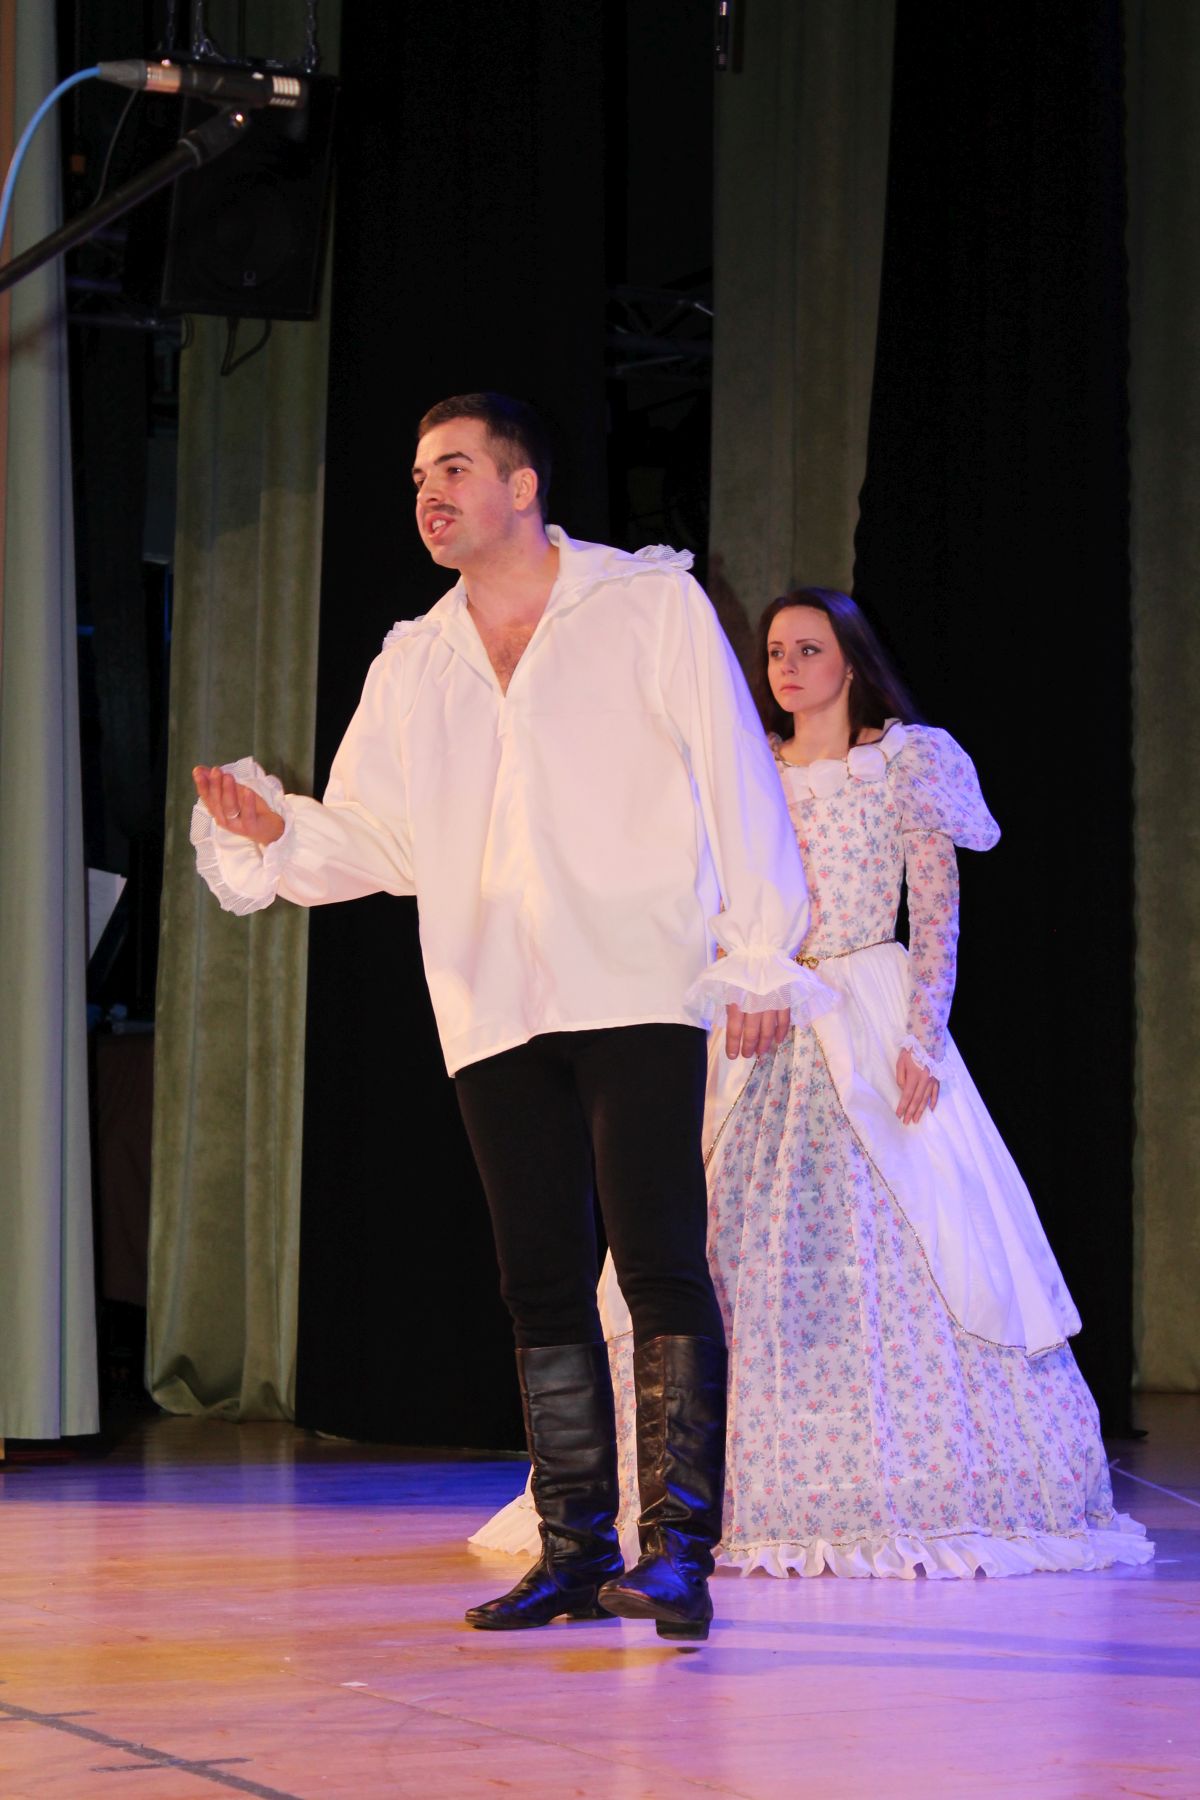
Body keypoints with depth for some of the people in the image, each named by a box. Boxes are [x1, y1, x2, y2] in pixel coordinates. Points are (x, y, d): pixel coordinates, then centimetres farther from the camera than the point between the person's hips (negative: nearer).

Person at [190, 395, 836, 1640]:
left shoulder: (650, 605, 4)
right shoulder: (412, 665, 18)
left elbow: (736, 780, 2)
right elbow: (374, 837, 15)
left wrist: (759, 954, -4)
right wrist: (278, 833, -6)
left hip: (638, 989, -5)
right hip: (495, 1010, 5)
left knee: (659, 1259, -13)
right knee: (541, 1281, 6)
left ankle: (679, 1550, -14)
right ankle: (576, 1550, 12)